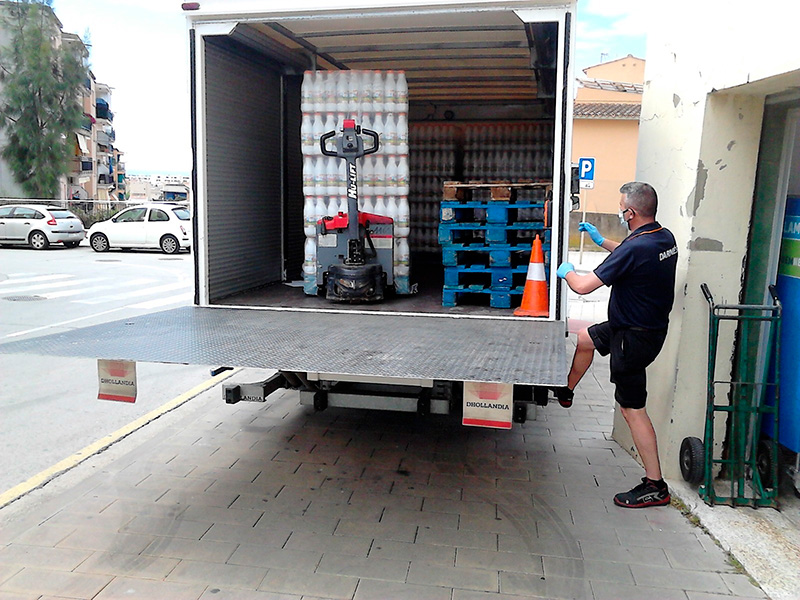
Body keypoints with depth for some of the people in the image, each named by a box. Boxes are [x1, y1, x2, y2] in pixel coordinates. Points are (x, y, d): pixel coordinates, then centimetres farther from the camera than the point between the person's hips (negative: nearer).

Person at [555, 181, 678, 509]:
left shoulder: (635, 247, -29)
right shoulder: (665, 237, 1)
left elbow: (584, 286, -26)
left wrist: (566, 271, -5)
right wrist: (601, 240, 26)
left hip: (634, 337, -9)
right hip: (650, 324, 10)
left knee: (633, 408, -1)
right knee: (582, 338, 25)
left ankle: (655, 486, 7)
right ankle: (566, 392, 46)